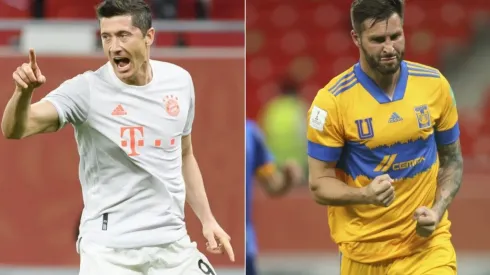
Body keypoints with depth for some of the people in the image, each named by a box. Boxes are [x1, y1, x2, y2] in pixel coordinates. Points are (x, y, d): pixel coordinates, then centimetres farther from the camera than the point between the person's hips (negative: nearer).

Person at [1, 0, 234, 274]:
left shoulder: (179, 81, 3)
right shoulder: (87, 90, -12)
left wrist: (208, 220, 14)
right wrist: (24, 92, -44)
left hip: (172, 243, 4)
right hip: (109, 249, -4)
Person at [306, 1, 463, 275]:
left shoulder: (435, 84, -2)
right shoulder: (332, 101, -12)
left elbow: (452, 161, 9)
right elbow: (320, 184, -7)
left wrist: (437, 210, -9)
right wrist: (367, 195, -26)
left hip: (427, 240, 1)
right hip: (364, 250, -1)